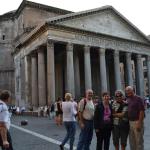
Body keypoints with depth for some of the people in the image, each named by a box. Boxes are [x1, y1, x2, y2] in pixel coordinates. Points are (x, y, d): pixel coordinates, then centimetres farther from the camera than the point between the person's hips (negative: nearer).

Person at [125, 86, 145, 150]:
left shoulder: (138, 99, -10)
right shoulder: (127, 99, 11)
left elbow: (142, 111, -15)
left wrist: (139, 123, -19)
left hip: (137, 122, -7)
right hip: (130, 122, 7)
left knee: (139, 141, 3)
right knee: (132, 141, 15)